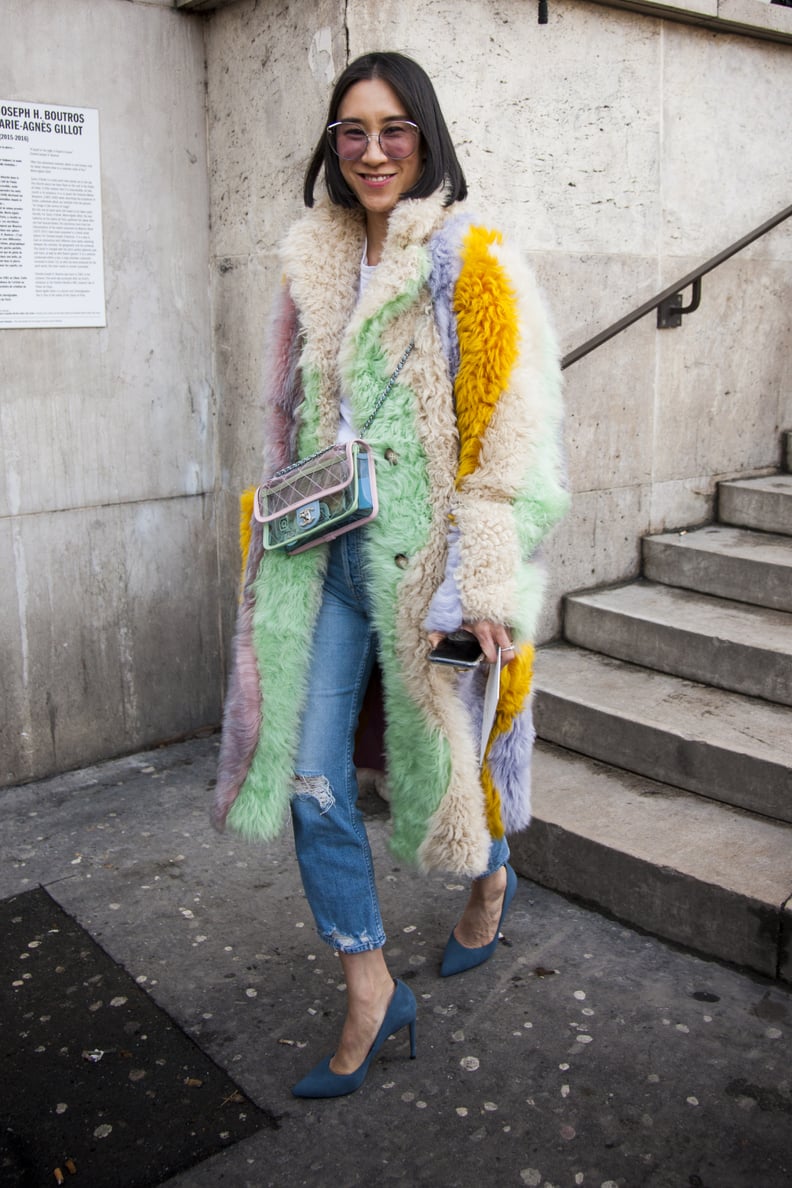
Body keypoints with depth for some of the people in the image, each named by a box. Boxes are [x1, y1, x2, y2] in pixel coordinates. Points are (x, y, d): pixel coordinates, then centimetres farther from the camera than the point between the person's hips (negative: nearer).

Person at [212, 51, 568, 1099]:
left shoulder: (472, 264, -6)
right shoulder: (313, 266, 11)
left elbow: (511, 435, -12)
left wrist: (484, 587, -17)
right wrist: (287, 533, 16)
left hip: (422, 561, -5)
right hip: (327, 555, 5)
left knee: (434, 760, 11)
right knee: (311, 787, 1)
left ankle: (491, 877, 46)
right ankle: (370, 994, 19)